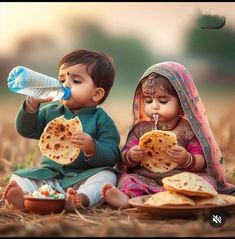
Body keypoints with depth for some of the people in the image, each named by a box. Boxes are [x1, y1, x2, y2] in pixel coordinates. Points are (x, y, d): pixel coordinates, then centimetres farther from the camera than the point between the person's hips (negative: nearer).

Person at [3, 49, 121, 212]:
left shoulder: (102, 120, 0)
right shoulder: (51, 112, 13)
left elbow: (111, 158, -7)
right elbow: (26, 130, 7)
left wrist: (92, 148, -28)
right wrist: (32, 104, -8)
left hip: (84, 177, -3)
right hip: (49, 175, 4)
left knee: (107, 175, -29)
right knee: (18, 177, -14)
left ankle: (83, 197, -53)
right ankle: (24, 195, -45)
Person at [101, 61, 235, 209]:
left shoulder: (188, 129, 3)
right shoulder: (141, 128, 12)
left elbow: (201, 162, 1)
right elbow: (125, 157, 13)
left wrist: (187, 159, -21)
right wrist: (130, 156, -11)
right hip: (146, 179, 3)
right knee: (129, 179, -20)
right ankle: (127, 198, -50)